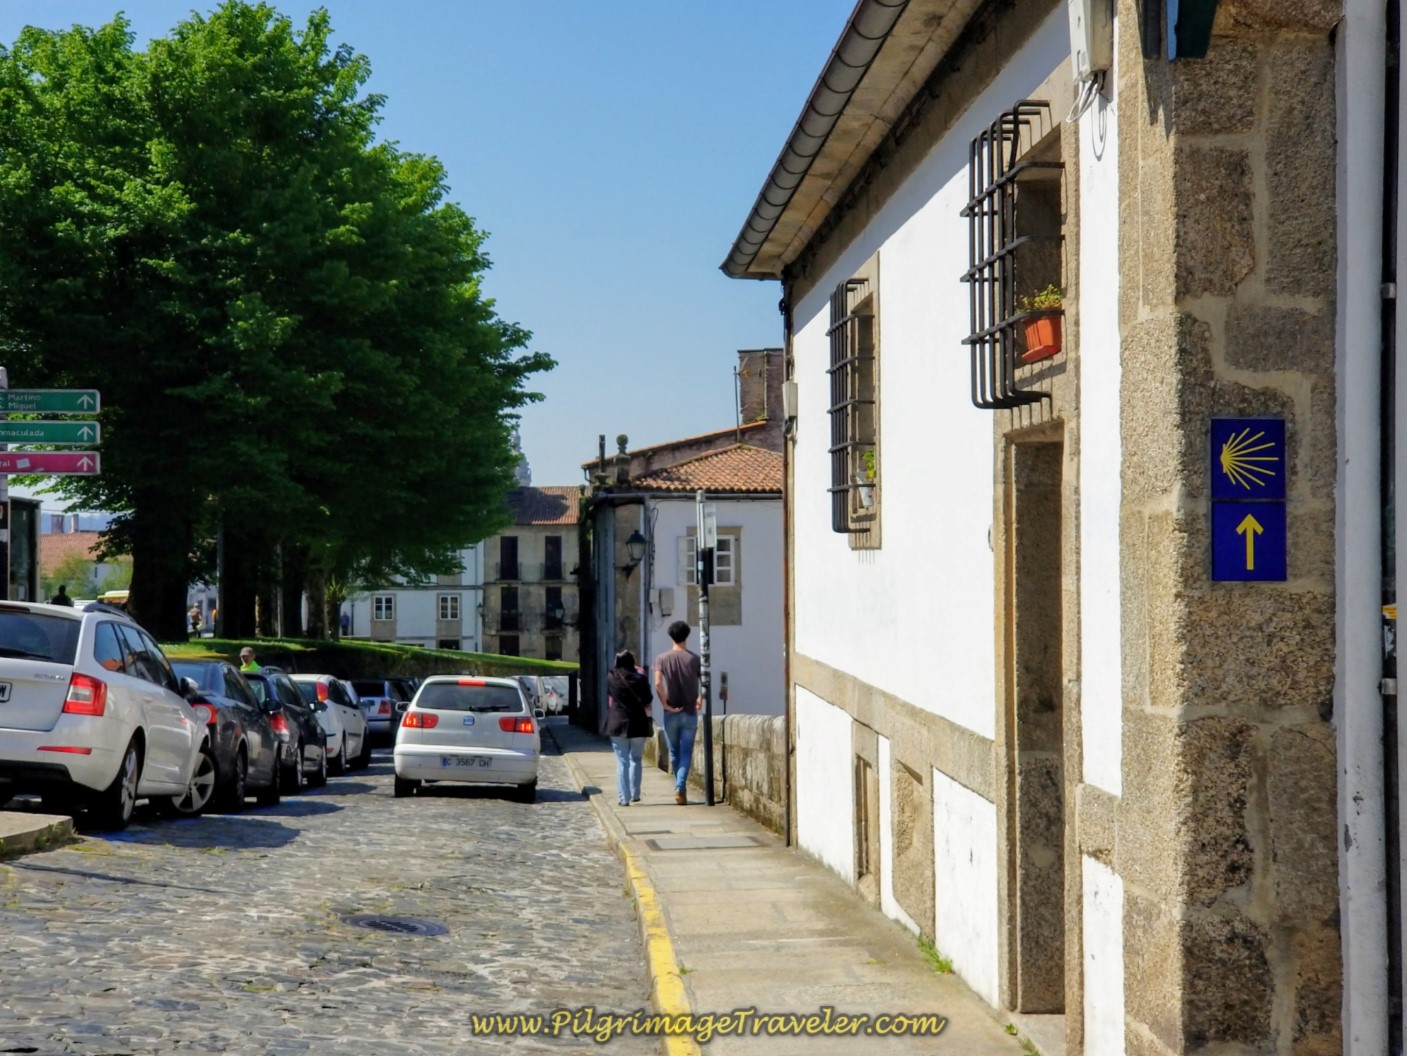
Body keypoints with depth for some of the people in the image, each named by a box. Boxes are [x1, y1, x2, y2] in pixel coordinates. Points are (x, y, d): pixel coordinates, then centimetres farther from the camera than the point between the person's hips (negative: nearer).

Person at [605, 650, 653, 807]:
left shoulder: (611, 678, -4)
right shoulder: (640, 678, -7)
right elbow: (648, 700, 2)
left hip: (618, 724, 0)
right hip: (638, 724, 0)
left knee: (622, 761, 3)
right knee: (635, 760, 16)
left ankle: (624, 797, -2)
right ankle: (635, 795, 18)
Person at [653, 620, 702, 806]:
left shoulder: (662, 658, -2)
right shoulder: (694, 658, -2)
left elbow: (658, 683, -14)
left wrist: (665, 705, -9)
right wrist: (700, 698, 2)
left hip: (671, 713, 1)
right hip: (690, 713, -1)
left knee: (674, 753, 14)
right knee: (686, 753, 0)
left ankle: (680, 787, 21)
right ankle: (680, 787, -16)